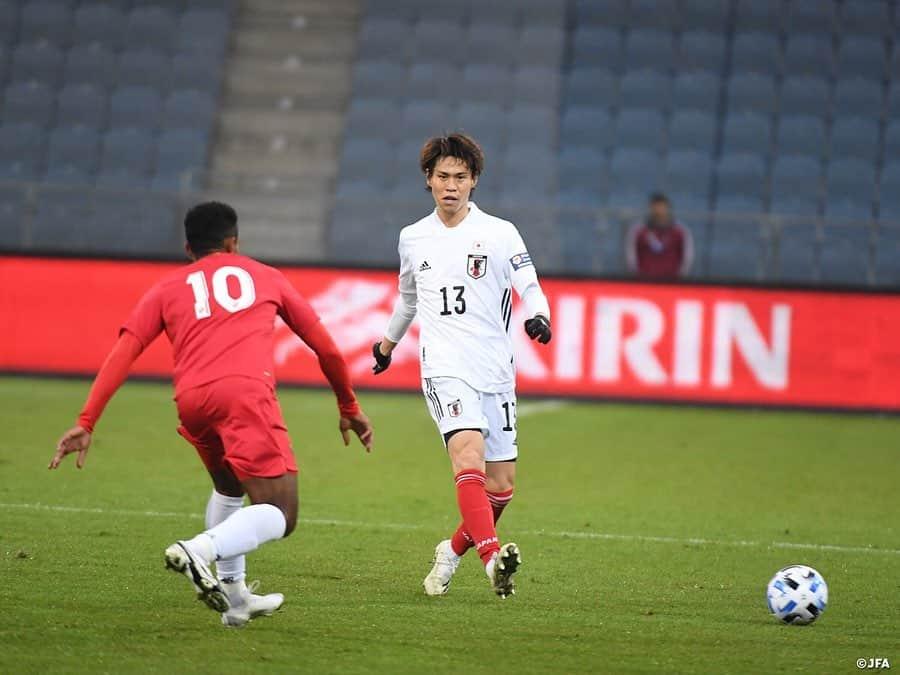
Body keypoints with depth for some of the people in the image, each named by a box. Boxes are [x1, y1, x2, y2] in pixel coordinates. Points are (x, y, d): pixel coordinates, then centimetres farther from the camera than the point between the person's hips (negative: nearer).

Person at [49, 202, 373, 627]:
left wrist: (86, 423, 7)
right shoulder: (264, 277, 26)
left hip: (191, 400, 3)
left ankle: (234, 597, 22)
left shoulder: (168, 288, 26)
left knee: (228, 488, 30)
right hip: (246, 389, -3)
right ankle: (200, 550, -30)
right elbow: (325, 348, 31)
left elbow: (122, 353, 12)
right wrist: (349, 408, 44)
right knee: (279, 516, -5)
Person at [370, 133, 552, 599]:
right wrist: (388, 342, 43)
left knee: (501, 485, 2)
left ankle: (452, 552, 28)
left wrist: (538, 316, -26)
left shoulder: (500, 233, 3)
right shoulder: (412, 238, 12)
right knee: (468, 455, -26)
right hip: (445, 369, -1)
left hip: (496, 371, 1)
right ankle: (492, 556, -39)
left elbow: (529, 286, -4)